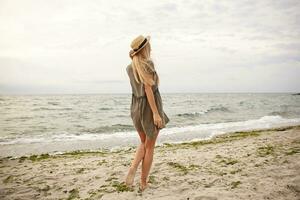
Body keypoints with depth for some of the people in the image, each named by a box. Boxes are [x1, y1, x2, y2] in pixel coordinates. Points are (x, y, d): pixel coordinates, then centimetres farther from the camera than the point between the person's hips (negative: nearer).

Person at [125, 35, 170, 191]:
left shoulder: (129, 68, 8)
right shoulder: (148, 63, -13)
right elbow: (148, 88, -20)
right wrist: (156, 113, -22)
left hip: (136, 107, 6)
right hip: (150, 107, -6)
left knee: (143, 143, 24)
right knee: (150, 147, 9)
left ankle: (133, 167, 0)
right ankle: (143, 183, 17)